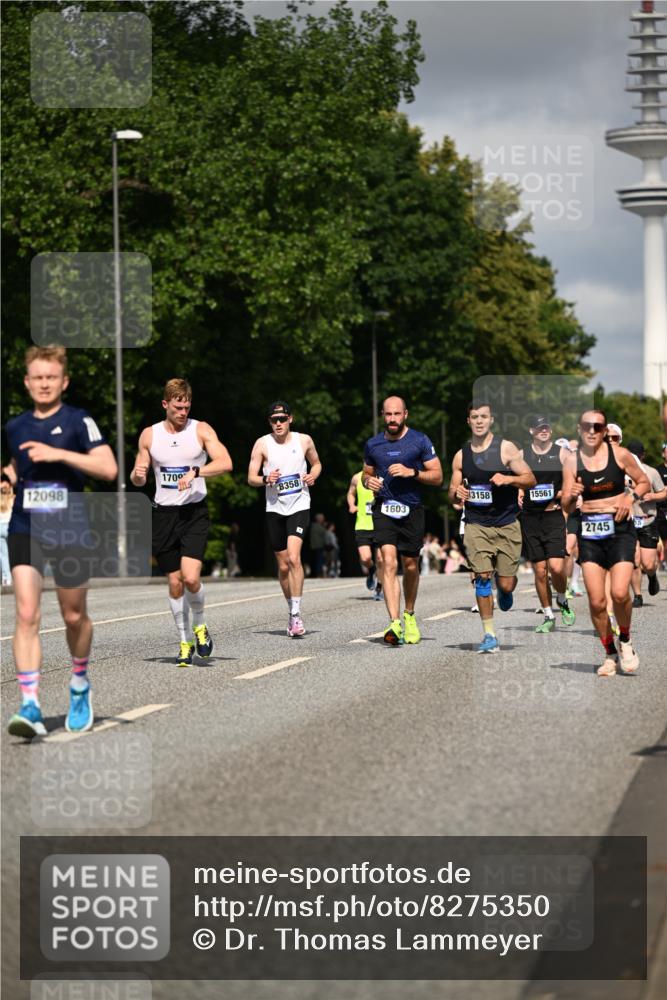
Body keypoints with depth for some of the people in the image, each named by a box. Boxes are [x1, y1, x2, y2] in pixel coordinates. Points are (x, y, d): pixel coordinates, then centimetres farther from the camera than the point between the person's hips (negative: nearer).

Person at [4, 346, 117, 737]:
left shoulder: (78, 421, -4)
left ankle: (80, 684, 38)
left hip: (70, 531, -2)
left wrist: (59, 454, -21)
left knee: (74, 616, 11)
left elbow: (109, 469, -16)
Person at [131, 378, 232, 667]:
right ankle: (185, 642, 17)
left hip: (194, 511, -2)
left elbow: (225, 462, -12)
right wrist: (137, 475, -11)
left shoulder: (201, 430, 0)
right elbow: (138, 479, 13)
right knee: (175, 582, 5)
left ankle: (200, 626, 9)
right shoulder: (149, 435, 7)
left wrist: (195, 472, -24)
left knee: (190, 576, -17)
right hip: (164, 513, 3)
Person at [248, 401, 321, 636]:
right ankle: (292, 611, 26)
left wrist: (313, 475, -3)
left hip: (299, 506, -2)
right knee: (283, 566, 8)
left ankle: (296, 615, -19)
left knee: (294, 557, -21)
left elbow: (316, 463, 18)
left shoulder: (304, 440, 2)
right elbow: (251, 477, -1)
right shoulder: (262, 444, -1)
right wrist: (265, 479, -21)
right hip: (274, 509, 2)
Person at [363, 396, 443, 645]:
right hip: (384, 510, 1)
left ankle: (409, 615, 35)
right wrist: (369, 481, -2)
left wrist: (412, 472, -17)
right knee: (389, 563, -16)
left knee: (410, 566, 10)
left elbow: (437, 476, -2)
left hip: (412, 510, 0)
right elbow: (366, 473, 22)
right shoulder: (373, 444, 8)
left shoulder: (420, 441, -1)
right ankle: (394, 624, -26)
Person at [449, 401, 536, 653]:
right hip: (476, 525, 2)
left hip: (507, 524, -2)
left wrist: (508, 479, -21)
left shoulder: (506, 448, -2)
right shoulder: (461, 456, 8)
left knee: (506, 584, -3)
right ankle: (489, 634, -3)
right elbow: (452, 491, 15)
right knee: (482, 576, -11)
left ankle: (504, 589, 36)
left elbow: (530, 479, -3)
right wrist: (457, 493, -9)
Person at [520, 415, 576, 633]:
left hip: (554, 516, -2)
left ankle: (562, 600, 15)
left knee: (556, 567, -15)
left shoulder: (561, 453, 4)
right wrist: (518, 496, 0)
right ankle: (548, 617, 15)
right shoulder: (521, 455, 8)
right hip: (530, 518, 2)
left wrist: (560, 496, -10)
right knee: (539, 571, 3)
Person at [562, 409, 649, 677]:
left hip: (620, 528, -2)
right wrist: (572, 495, -19)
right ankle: (610, 654, 15)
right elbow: (565, 506, 4)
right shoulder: (572, 461, 2)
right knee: (596, 601, -4)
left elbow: (643, 482, 11)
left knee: (620, 593, -17)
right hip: (589, 532, 2)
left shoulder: (619, 454, -1)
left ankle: (625, 642, 10)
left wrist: (631, 498, -9)